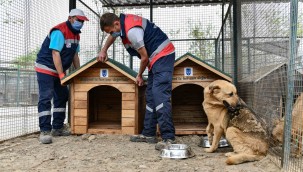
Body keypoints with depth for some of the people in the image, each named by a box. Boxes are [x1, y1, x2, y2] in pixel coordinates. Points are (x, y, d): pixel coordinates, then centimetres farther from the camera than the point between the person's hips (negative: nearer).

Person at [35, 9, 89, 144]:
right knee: (45, 98, -15)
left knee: (62, 97, 12)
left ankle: (57, 128, 20)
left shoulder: (76, 34, 8)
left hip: (59, 70, 10)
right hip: (45, 68, -10)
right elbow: (55, 54, -25)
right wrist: (62, 76, -27)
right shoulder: (59, 31, -20)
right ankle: (45, 131, -15)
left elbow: (75, 55, 12)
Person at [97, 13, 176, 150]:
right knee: (150, 97, 9)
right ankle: (148, 134, 14)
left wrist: (139, 75, 0)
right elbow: (113, 35, 31)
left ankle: (168, 138, -22)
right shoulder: (122, 19, 7)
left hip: (163, 56, -10)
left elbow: (144, 57, -16)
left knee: (160, 96, -20)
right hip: (157, 58, 10)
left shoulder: (132, 30, -23)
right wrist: (103, 50, 33)